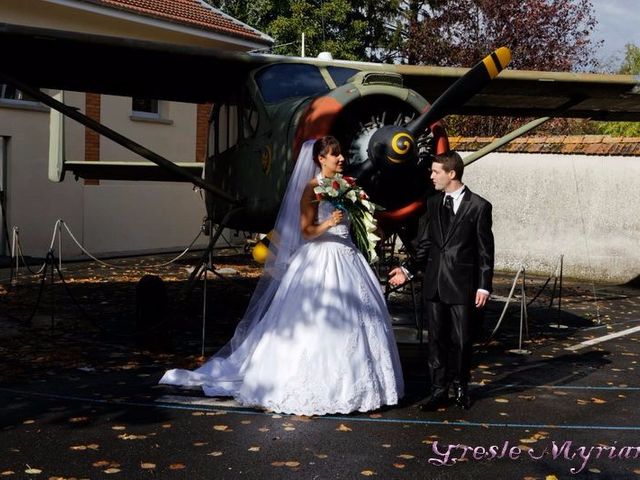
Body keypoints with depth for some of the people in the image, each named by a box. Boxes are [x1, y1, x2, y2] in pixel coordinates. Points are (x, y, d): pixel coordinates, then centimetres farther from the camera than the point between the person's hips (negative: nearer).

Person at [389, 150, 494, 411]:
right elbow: (425, 244, 12)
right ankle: (439, 390, 16)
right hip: (434, 282, 4)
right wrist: (408, 269, -1)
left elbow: (485, 250, -4)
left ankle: (460, 387, 24)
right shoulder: (433, 204, 10)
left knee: (461, 339, 5)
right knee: (437, 338, 7)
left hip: (462, 284, -4)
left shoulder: (478, 206, -5)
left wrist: (484, 286, -8)